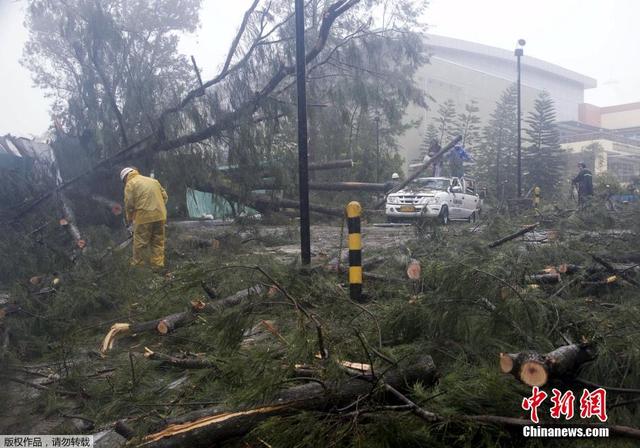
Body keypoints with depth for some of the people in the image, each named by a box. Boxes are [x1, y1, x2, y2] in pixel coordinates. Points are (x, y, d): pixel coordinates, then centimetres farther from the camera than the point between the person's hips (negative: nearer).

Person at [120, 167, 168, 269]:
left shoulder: (130, 184, 2)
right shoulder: (153, 180, 20)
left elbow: (129, 204, -4)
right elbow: (165, 196, 17)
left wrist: (129, 218, 10)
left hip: (144, 217, -6)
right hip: (160, 216, 6)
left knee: (140, 243, 5)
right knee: (158, 242, 11)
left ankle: (137, 265, 14)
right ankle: (157, 265, 13)